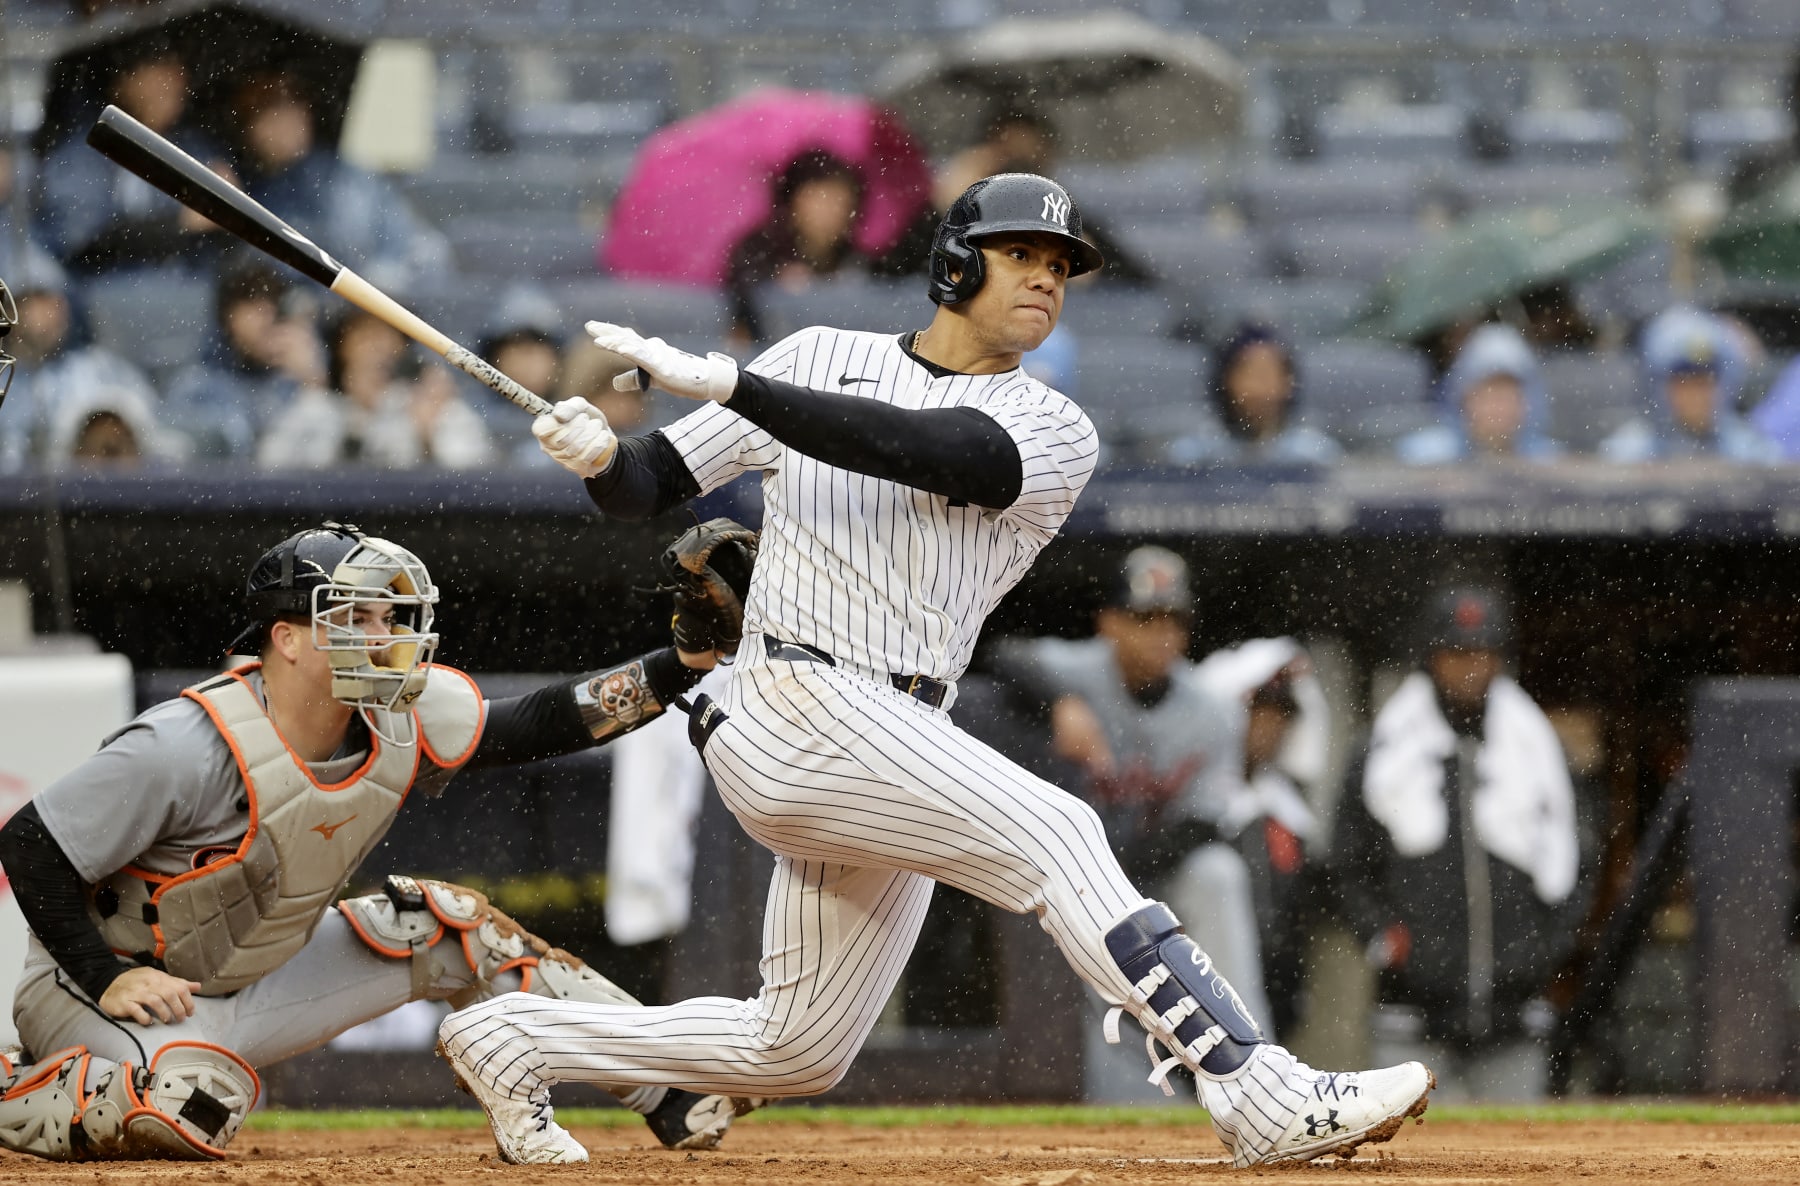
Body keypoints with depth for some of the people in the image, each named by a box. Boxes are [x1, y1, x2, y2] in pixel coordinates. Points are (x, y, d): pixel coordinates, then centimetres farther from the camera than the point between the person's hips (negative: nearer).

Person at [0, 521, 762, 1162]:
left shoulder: (395, 723, -8)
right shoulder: (192, 749, -29)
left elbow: (541, 724, -4)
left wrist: (685, 660, -14)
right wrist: (108, 980, -28)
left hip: (251, 984, 8)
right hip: (94, 987, -8)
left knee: (443, 926, 2)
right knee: (192, 1109, -39)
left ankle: (665, 1089, 11)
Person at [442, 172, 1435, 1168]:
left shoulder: (1055, 434, 6)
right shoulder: (822, 359, 8)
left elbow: (926, 453, -15)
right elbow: (650, 487, 12)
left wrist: (727, 384, -22)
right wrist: (602, 456, -12)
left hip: (893, 748, 5)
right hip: (800, 707, -5)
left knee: (796, 1051, 11)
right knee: (1051, 833, -23)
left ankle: (517, 1041, 29)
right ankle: (1263, 1098, -31)